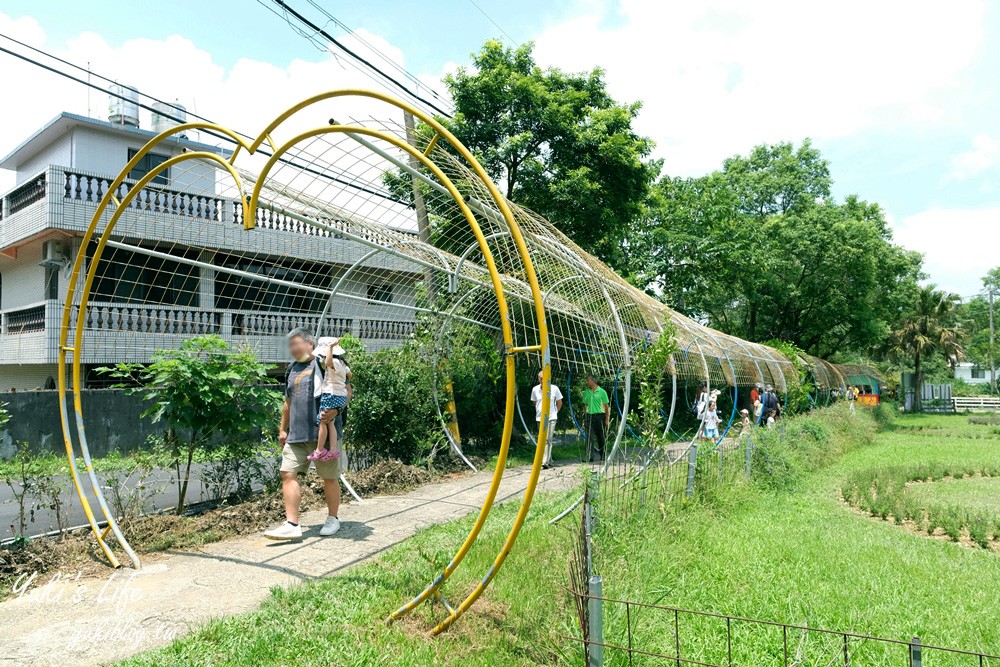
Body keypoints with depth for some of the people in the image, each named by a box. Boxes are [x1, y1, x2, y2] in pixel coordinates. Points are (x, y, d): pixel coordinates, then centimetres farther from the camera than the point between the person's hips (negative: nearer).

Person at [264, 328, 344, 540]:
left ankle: (333, 519, 22)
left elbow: (346, 392, -8)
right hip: (296, 435, 7)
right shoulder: (291, 370, 18)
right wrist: (282, 429, 23)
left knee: (329, 477, 5)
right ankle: (292, 524, 1)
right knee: (288, 474, -3)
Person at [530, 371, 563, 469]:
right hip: (539, 418, 4)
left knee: (548, 440, -14)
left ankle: (546, 462, -18)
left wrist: (554, 412, 8)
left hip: (551, 418, -4)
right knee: (542, 440, 10)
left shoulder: (554, 388, -5)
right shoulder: (535, 389, 2)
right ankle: (549, 461, 23)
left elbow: (559, 403, 8)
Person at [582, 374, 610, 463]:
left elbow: (607, 406, -1)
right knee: (590, 437, -6)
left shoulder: (602, 392, -3)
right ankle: (590, 457, -7)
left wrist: (607, 420, -4)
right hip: (589, 416, 3)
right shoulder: (586, 392, 9)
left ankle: (602, 457, 23)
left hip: (599, 416, -3)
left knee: (600, 437, 8)